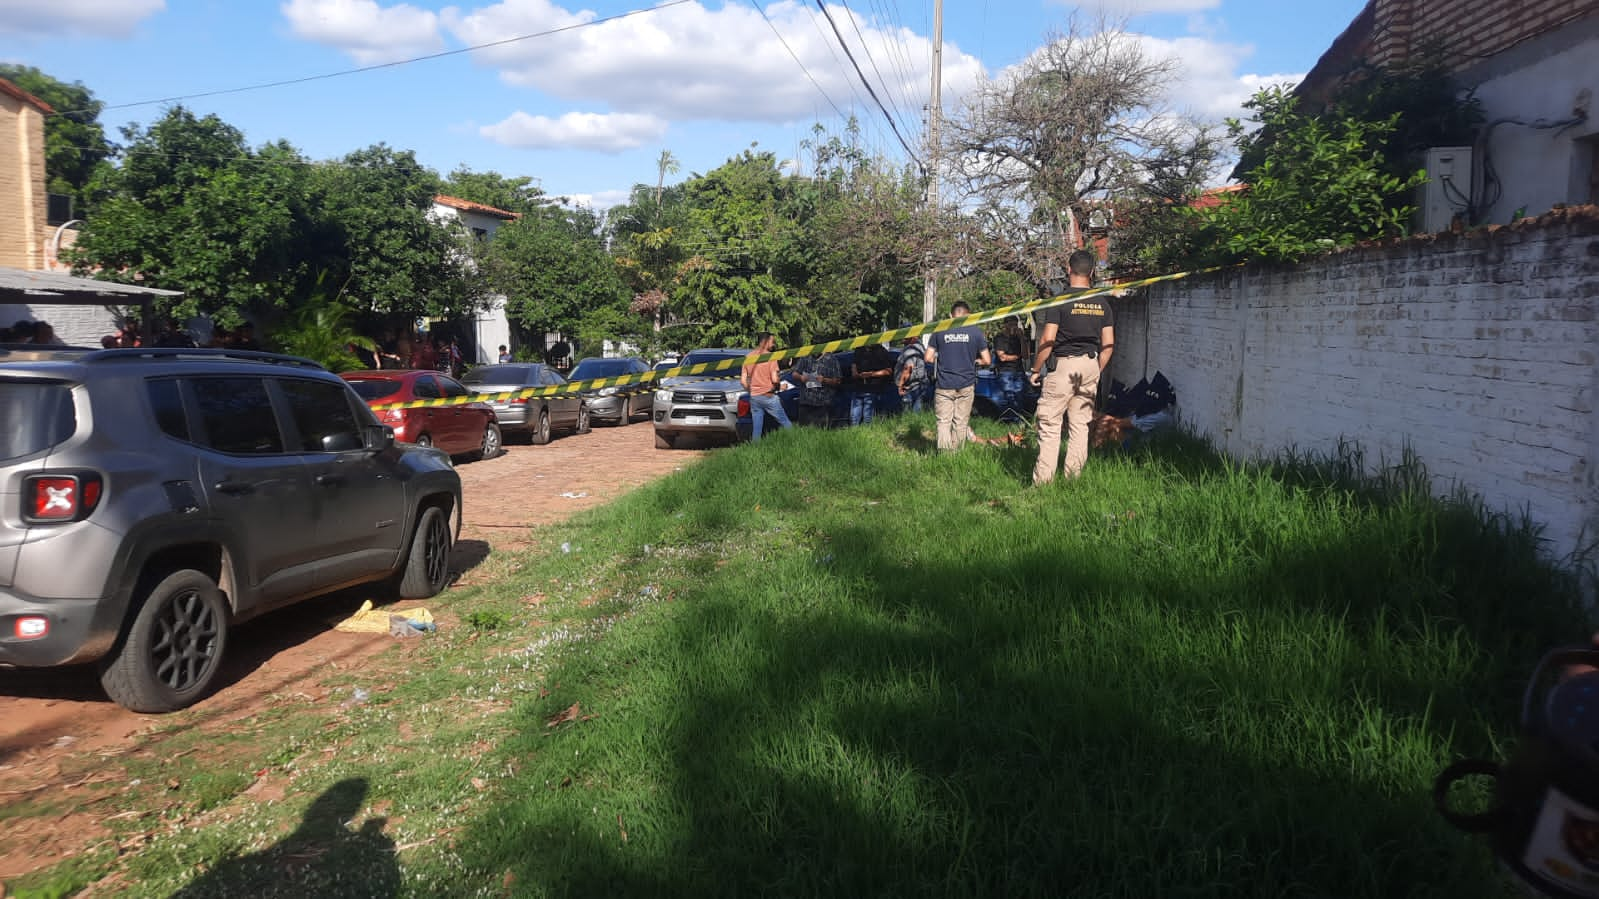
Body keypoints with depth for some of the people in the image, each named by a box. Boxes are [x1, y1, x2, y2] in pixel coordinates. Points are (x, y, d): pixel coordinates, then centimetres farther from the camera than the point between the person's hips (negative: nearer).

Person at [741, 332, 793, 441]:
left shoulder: (749, 357, 9)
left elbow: (743, 381, 7)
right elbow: (775, 379, -14)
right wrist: (779, 385, 6)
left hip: (754, 397, 5)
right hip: (768, 396, -5)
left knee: (756, 429, 7)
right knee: (787, 425, 0)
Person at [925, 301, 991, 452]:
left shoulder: (939, 330, 0)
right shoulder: (976, 331, 0)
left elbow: (928, 358, 0)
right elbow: (986, 360, 2)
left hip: (944, 385, 0)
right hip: (966, 385, 0)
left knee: (944, 422, 2)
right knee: (961, 422, 9)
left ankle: (944, 454, -8)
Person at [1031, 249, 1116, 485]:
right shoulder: (1102, 304, 7)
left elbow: (1047, 340, -12)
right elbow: (1108, 344, 7)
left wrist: (1035, 370, -3)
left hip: (1063, 364, -5)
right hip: (1090, 365, 5)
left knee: (1050, 423, -1)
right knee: (1080, 424, 11)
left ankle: (1043, 479, -2)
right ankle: (1073, 477, 14)